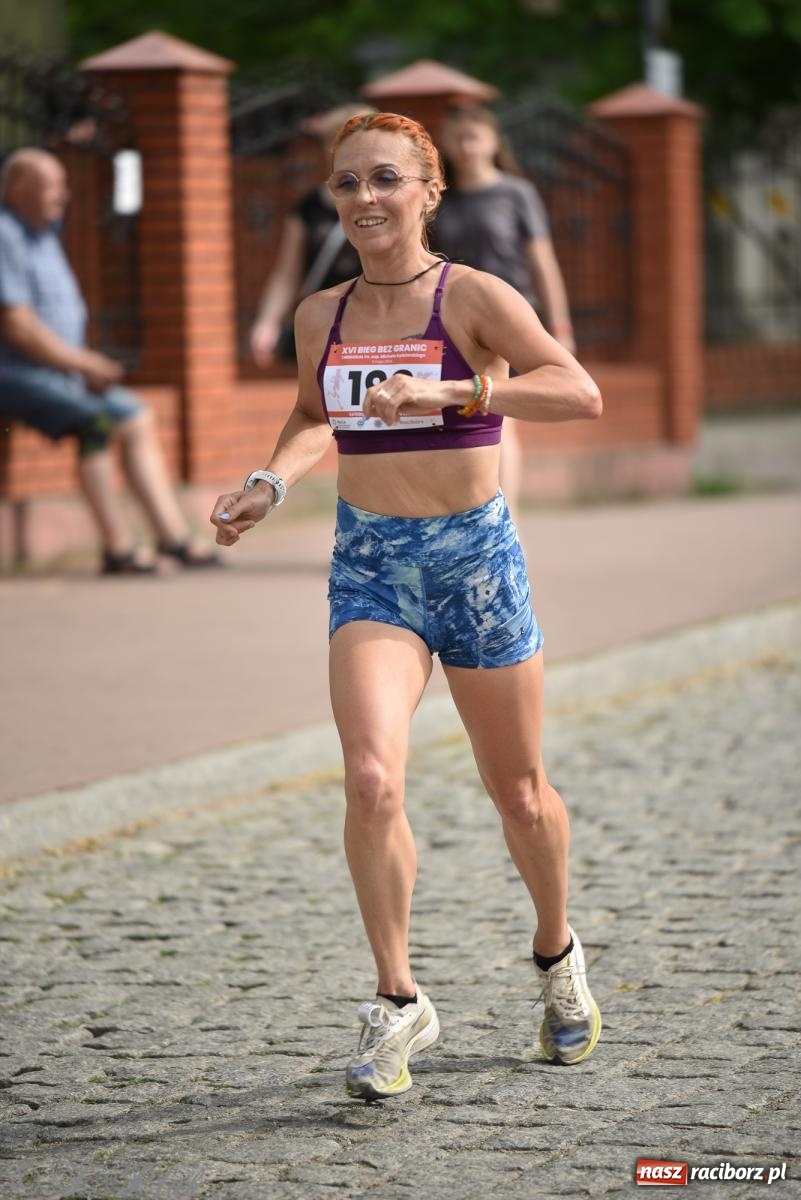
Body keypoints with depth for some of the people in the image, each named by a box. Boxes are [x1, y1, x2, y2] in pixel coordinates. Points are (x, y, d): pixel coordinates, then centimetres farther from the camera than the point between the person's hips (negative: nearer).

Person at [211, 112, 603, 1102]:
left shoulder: (473, 298, -9)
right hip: (369, 565, 2)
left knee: (519, 794, 12)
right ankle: (398, 1003, -6)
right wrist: (269, 484, 7)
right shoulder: (320, 317, 5)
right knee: (371, 779, -19)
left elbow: (580, 394, -23)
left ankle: (557, 955, 39)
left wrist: (445, 394, -30)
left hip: (476, 558, -2)